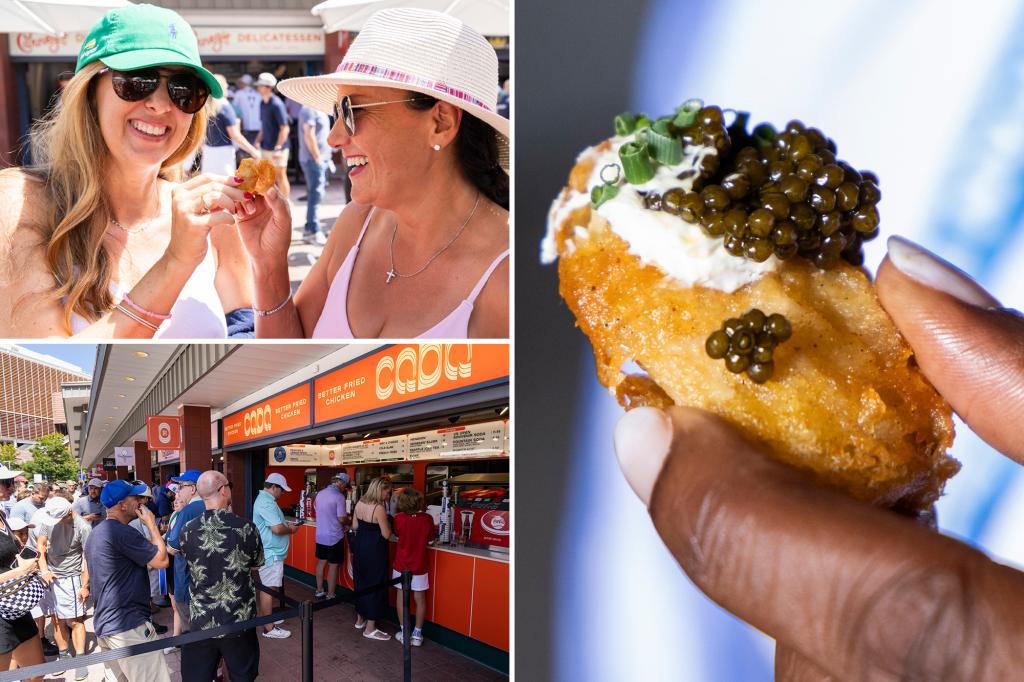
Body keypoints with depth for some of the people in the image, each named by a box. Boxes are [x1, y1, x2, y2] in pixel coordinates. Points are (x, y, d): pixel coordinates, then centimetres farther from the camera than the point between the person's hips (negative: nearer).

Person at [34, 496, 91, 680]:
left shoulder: (82, 527, -19)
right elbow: (40, 545, 3)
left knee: (74, 621, -2)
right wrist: (43, 569, -9)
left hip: (70, 578, -4)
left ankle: (80, 660, 6)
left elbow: (88, 558, -12)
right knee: (56, 619, 9)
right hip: (49, 576, 4)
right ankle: (64, 655, 23)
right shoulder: (48, 519, -9)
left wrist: (85, 586, -11)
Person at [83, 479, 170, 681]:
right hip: (128, 626, -10)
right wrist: (151, 524, -5)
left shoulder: (96, 533, 14)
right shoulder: (122, 532, -17)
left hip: (104, 625, 10)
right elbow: (161, 560, -14)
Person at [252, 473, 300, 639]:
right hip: (270, 554, -11)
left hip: (269, 552, 11)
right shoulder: (267, 503, -21)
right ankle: (269, 628, -2)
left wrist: (286, 525, 10)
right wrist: (290, 529, -10)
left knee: (266, 587, 19)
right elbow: (277, 529, -28)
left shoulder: (264, 499, 14)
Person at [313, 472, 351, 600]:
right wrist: (349, 521, 1)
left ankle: (319, 591, 27)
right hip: (334, 537, -7)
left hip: (320, 536, 7)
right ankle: (330, 596, 7)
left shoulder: (320, 494, 4)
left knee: (321, 562, 17)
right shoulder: (339, 497, -19)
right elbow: (342, 519, -21)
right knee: (333, 566, 2)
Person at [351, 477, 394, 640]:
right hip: (374, 550, -8)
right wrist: (387, 521, -2)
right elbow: (386, 535, -18)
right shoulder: (379, 509, -21)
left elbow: (354, 526, 12)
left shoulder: (359, 503, 2)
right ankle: (370, 628, 7)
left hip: (360, 547, 8)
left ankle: (360, 619, 36)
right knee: (375, 586, 2)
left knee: (361, 583, 21)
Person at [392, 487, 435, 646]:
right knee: (420, 599, 10)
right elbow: (430, 538, 2)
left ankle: (403, 633, 19)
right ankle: (417, 635, 15)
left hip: (401, 564, 0)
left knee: (402, 597, 13)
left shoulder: (399, 518, -15)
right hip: (419, 565, 0)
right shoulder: (427, 518, -14)